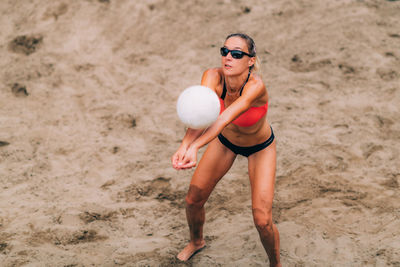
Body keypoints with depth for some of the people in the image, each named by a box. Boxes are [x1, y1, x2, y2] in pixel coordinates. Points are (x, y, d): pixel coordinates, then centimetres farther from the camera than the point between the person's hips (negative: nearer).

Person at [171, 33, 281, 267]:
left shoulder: (256, 86, -39)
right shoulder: (213, 77, -30)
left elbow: (225, 117, -53)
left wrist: (195, 147, -67)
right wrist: (184, 146, -65)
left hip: (260, 147, -4)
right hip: (225, 140, 4)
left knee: (262, 219, -11)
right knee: (193, 199, 7)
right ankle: (196, 242, 42)